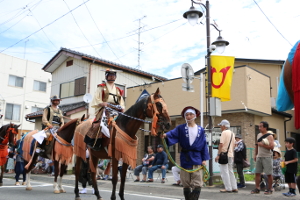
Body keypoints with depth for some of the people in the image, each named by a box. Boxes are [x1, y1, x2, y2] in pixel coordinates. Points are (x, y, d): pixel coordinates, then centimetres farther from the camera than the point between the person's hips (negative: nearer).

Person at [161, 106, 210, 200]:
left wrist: (204, 159, 0)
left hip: (197, 159, 0)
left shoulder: (200, 130, 8)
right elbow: (172, 133, -16)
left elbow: (204, 144, 8)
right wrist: (166, 135, -39)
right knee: (186, 184, 7)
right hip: (185, 159, 0)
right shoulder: (181, 128, 2)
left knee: (197, 184, -6)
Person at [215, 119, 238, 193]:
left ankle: (228, 188, -2)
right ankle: (234, 188, 15)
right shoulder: (232, 133, 15)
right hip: (231, 155, 9)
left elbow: (221, 144, -17)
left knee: (224, 172, -3)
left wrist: (218, 155, -16)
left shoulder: (224, 132, -11)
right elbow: (233, 145, 18)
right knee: (230, 171, 14)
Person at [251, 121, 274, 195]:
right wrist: (255, 154, 19)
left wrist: (262, 144, -18)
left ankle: (269, 189, 10)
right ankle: (257, 188, 10)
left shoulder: (269, 136, -8)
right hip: (259, 157, 7)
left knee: (269, 174, 0)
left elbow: (272, 147, -19)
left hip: (267, 157, -7)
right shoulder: (258, 135, 13)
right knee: (257, 173, 5)